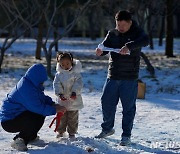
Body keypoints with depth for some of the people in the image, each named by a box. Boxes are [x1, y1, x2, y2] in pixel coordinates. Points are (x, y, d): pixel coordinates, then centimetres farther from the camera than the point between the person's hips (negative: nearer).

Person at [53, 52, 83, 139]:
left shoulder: (76, 73, -6)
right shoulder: (58, 75, 0)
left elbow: (78, 84, -14)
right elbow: (56, 85, -8)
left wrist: (74, 92, -29)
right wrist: (60, 94, -23)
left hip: (73, 100, -2)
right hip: (62, 100, 2)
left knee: (73, 118, 7)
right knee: (61, 117, 11)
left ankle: (72, 132, 19)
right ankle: (60, 131, 25)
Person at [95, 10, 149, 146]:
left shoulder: (137, 33, -6)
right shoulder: (112, 34, 7)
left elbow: (145, 41, -26)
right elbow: (104, 45, 3)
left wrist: (129, 46, -42)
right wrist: (100, 51, -22)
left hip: (129, 78, -4)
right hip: (113, 76, 4)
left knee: (128, 107, 0)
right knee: (106, 102, 7)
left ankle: (126, 135, 10)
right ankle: (107, 128, 28)